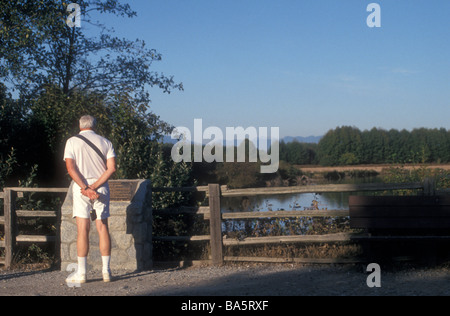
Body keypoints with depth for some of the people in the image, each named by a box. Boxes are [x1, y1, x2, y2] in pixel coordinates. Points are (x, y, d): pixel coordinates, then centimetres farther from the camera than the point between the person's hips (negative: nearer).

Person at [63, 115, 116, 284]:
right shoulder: (105, 142, 8)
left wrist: (86, 188, -14)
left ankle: (81, 273, -3)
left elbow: (70, 168, -10)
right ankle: (106, 271, 7)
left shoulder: (72, 141, 3)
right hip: (102, 188, 2)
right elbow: (111, 168, -4)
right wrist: (94, 186, -9)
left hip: (81, 187, -2)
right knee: (103, 228, 6)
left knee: (83, 230, -2)